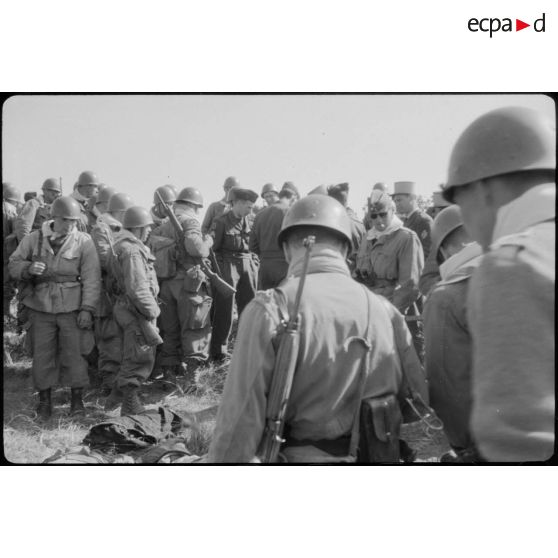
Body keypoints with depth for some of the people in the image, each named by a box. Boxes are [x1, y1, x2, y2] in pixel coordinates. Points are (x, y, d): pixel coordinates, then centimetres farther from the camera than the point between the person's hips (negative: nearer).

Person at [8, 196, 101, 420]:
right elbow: (13, 265, 7)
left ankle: (77, 398, 21)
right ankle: (44, 399, 23)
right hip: (41, 308, 2)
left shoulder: (83, 242, -5)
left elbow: (91, 278, -6)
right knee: (42, 354, 8)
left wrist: (87, 308, -11)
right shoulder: (34, 239, 1)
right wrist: (28, 268, -16)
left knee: (74, 353, 4)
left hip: (72, 309, -2)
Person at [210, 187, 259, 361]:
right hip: (228, 265, -5)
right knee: (225, 309, -2)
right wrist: (218, 268, -8)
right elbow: (214, 247, -2)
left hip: (248, 264, 5)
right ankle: (218, 350, 6)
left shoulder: (249, 221, 10)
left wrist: (254, 263, 7)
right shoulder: (222, 222, -4)